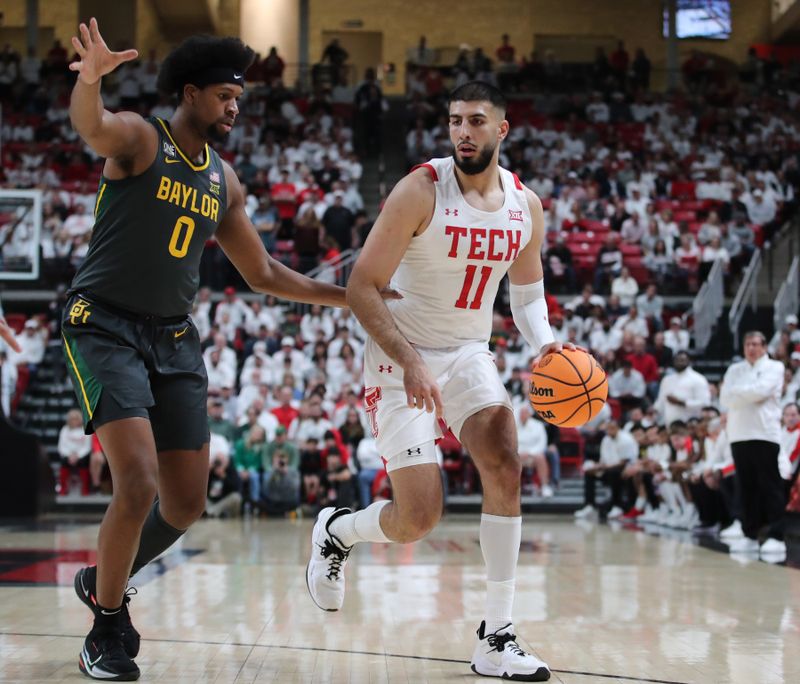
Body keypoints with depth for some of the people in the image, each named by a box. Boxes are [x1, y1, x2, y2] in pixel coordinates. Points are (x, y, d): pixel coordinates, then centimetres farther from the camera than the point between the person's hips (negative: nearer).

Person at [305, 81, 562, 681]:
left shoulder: (526, 206, -1)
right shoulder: (421, 191, -17)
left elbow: (527, 289, 16)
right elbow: (362, 287, -16)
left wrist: (543, 342, -4)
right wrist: (410, 361, -26)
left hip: (469, 352, 5)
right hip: (402, 356, -5)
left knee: (505, 467, -19)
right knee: (419, 518, -11)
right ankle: (336, 530, 25)